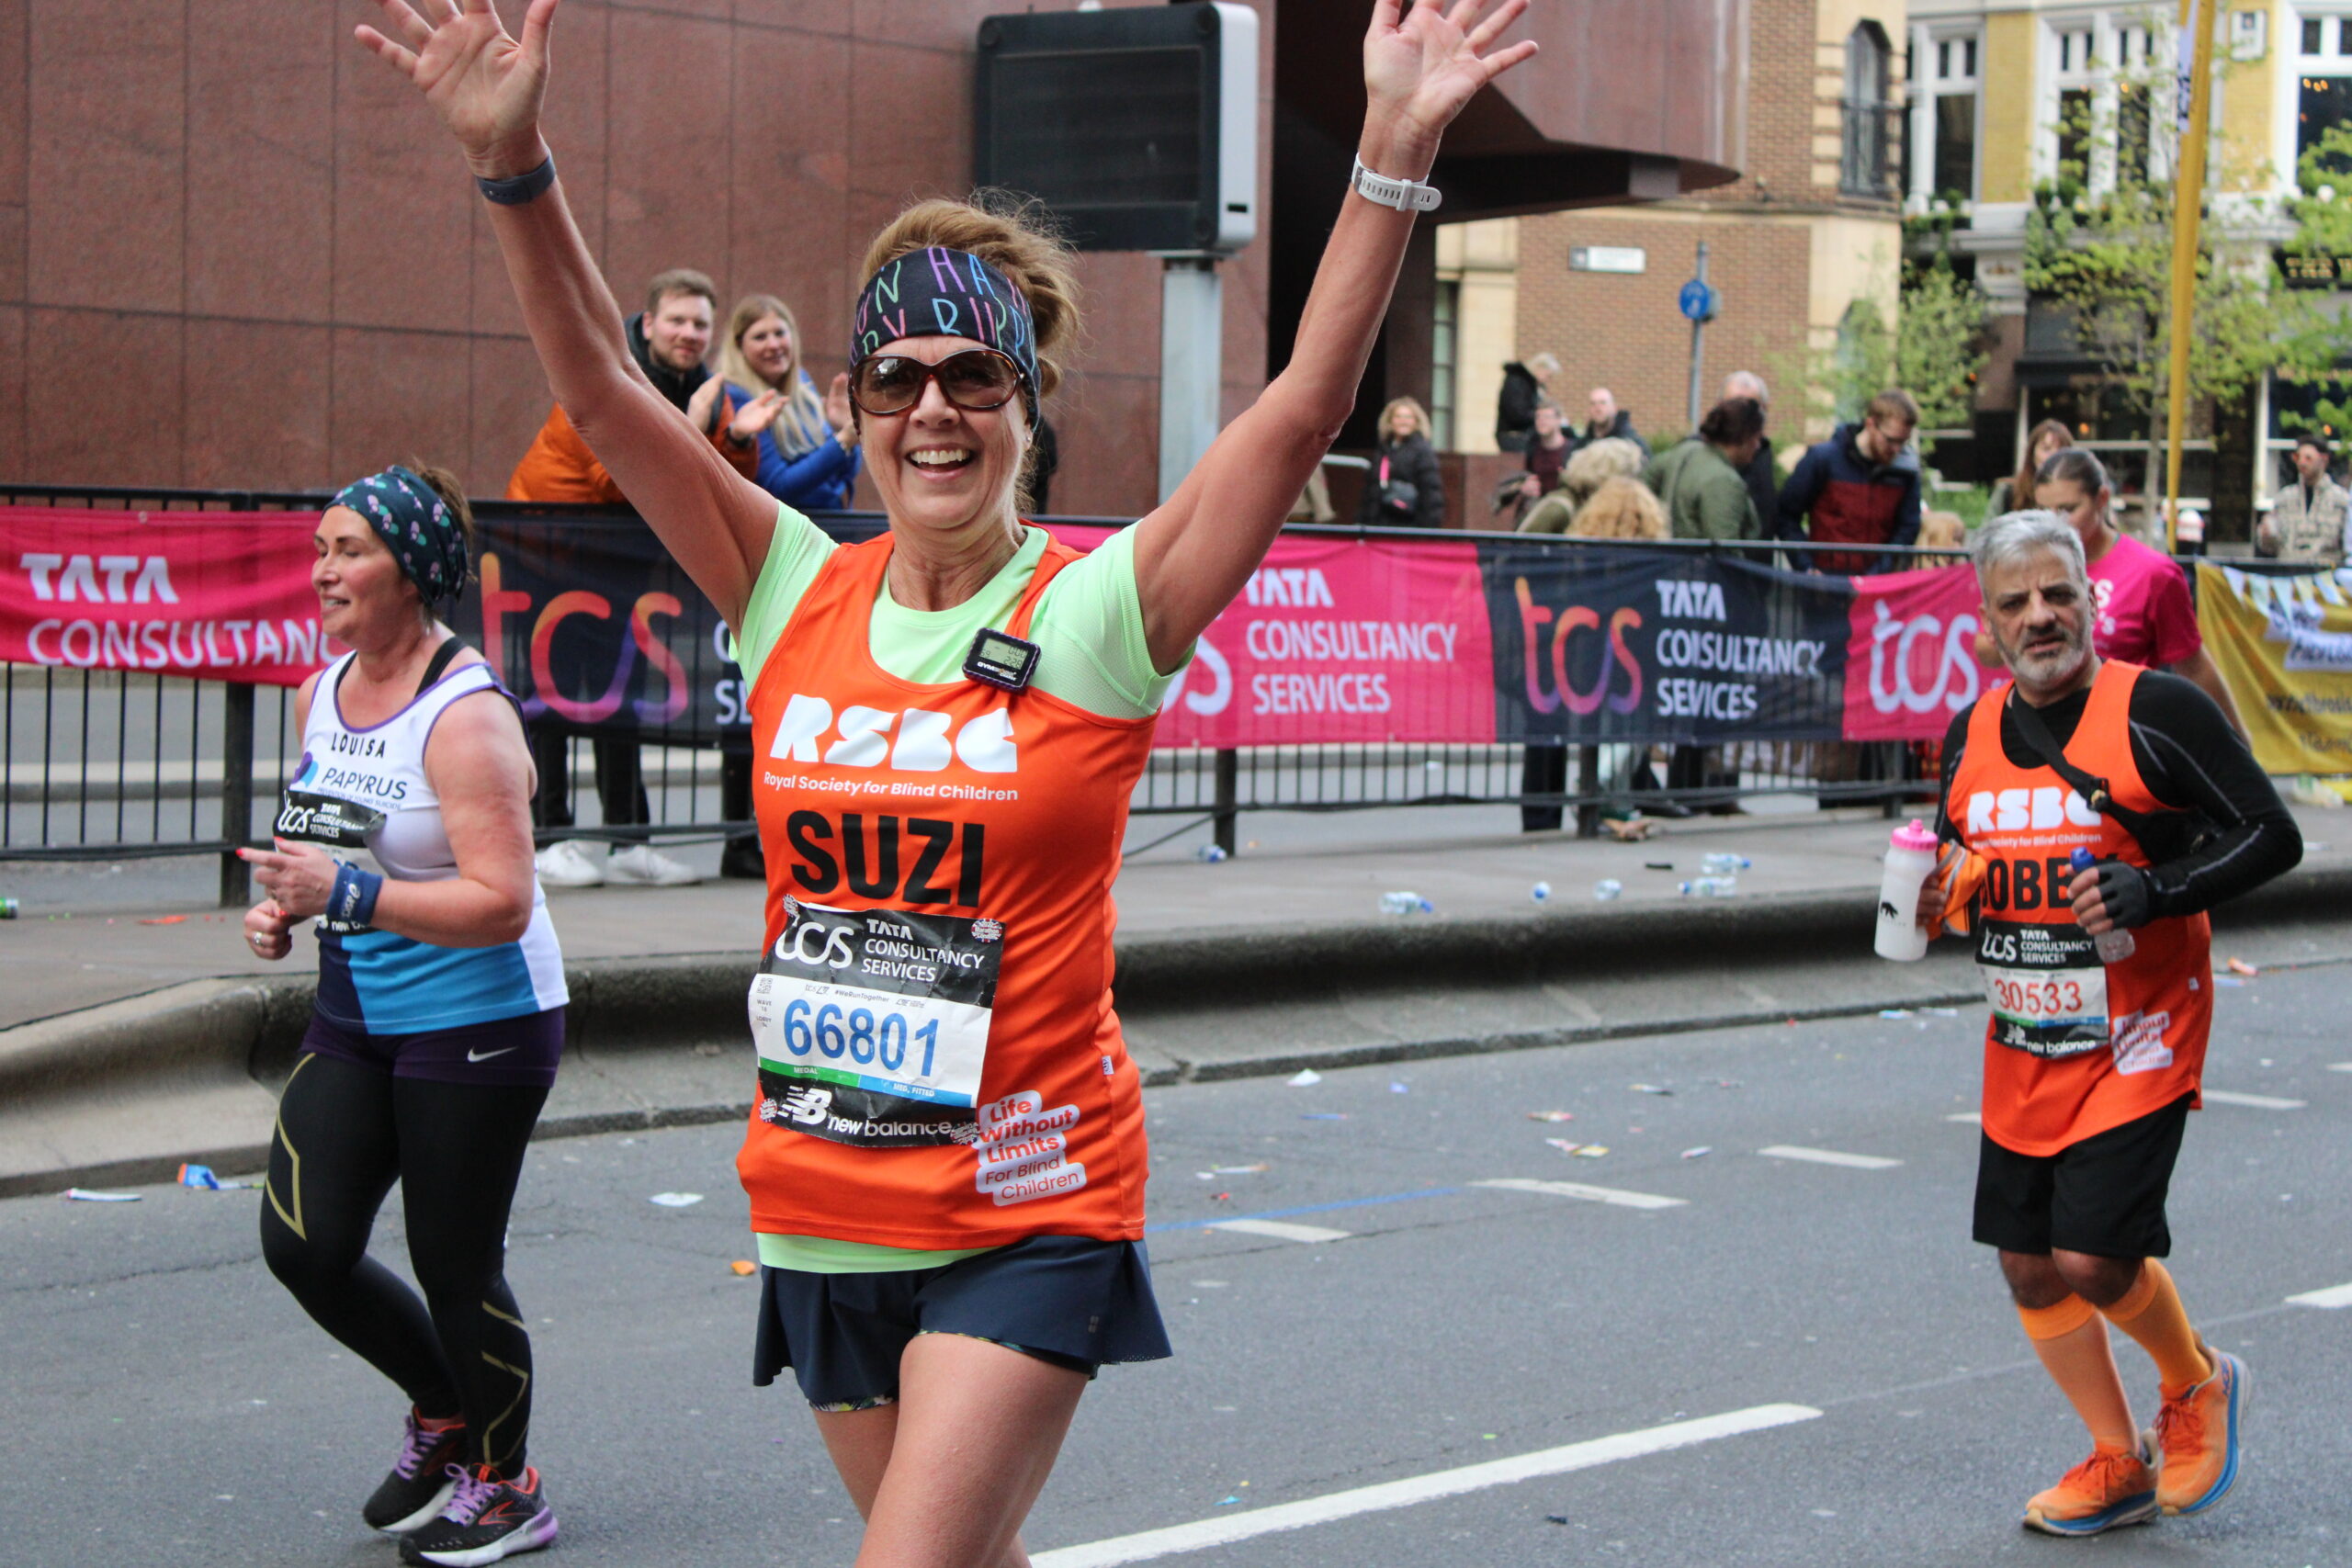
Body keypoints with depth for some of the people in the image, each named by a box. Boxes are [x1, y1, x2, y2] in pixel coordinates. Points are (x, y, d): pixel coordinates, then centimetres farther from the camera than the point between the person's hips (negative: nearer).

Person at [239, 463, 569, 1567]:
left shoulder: (467, 716, -19)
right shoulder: (319, 697, 6)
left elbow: (501, 903, -25)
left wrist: (347, 892, -31)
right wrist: (284, 906, 1)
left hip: (476, 1027, -7)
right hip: (355, 1018, 8)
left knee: (454, 1263, 1)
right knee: (302, 1244, 1)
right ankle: (445, 1410, 27)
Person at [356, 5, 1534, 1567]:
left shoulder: (1096, 615, -7)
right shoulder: (800, 596, 2)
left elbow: (1305, 408, -17)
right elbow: (604, 387, -3)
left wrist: (1392, 161, -26)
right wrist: (515, 166, -16)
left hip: (1030, 1215, -4)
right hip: (827, 1203, 5)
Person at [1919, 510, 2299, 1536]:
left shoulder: (2156, 711, -11)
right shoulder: (1972, 733, 7)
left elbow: (2272, 836, -10)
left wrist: (2154, 891, -24)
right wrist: (1940, 900, -3)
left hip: (2137, 1039, -6)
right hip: (2022, 1047, 6)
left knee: (2093, 1263, -13)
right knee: (2029, 1267, 7)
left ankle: (2196, 1382, 20)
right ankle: (2120, 1462, 26)